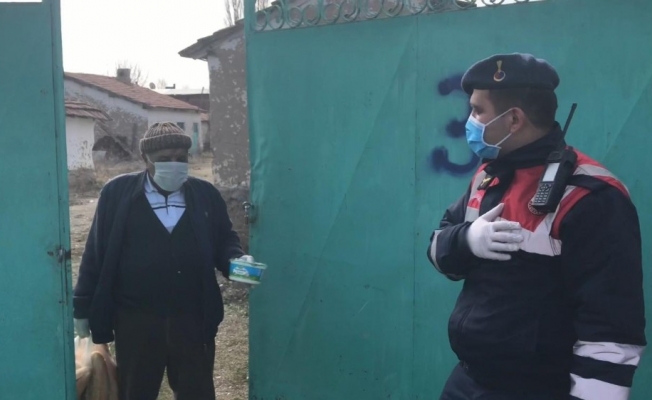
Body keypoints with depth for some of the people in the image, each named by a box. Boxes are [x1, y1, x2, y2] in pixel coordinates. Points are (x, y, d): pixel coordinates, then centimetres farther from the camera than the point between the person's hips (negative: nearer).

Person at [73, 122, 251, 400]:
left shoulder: (206, 195, 3)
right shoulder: (117, 193, -2)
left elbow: (224, 239, 11)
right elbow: (96, 253, 1)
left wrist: (235, 260, -12)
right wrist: (82, 307, 4)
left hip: (194, 319, 2)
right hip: (135, 320, -1)